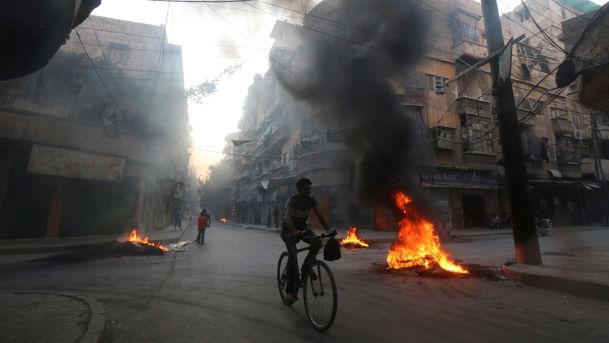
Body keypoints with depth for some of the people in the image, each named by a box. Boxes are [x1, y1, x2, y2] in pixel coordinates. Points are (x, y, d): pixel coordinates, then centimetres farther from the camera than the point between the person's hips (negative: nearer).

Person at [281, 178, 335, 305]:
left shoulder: (311, 200, -9)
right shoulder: (293, 200, -25)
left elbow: (319, 216, -12)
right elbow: (288, 218, -39)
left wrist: (329, 229, -30)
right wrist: (295, 232, -58)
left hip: (303, 227, 5)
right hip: (289, 230, -4)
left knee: (317, 242, -24)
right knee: (293, 254, -25)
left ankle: (306, 266, -1)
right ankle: (291, 290, -18)